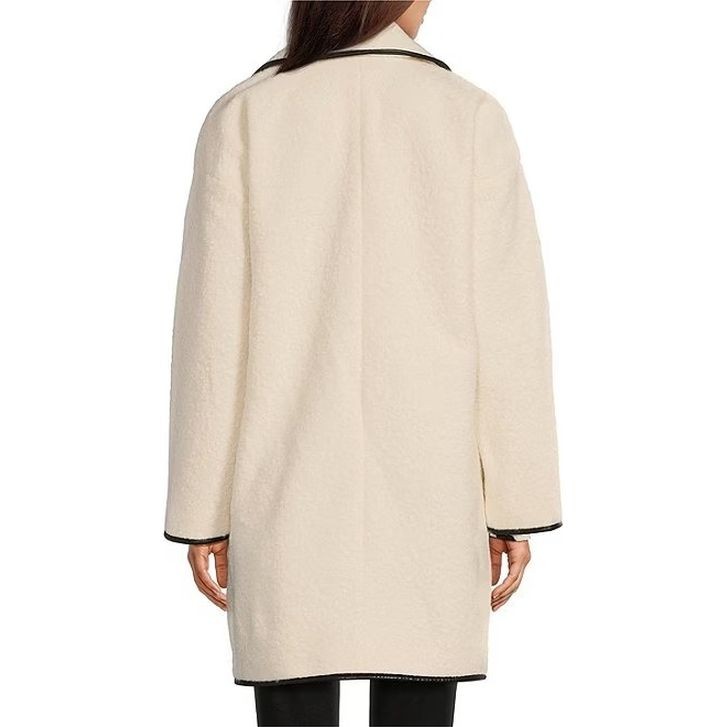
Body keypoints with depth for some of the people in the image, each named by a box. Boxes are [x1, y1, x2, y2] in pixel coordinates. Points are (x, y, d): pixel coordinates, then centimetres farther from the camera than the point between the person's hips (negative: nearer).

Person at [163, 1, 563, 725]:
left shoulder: (242, 118, -2)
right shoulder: (470, 116, -3)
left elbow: (212, 328, -4)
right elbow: (507, 326, -5)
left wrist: (203, 512, 3)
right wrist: (515, 505, 2)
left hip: (289, 494, 0)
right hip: (426, 496, 0)